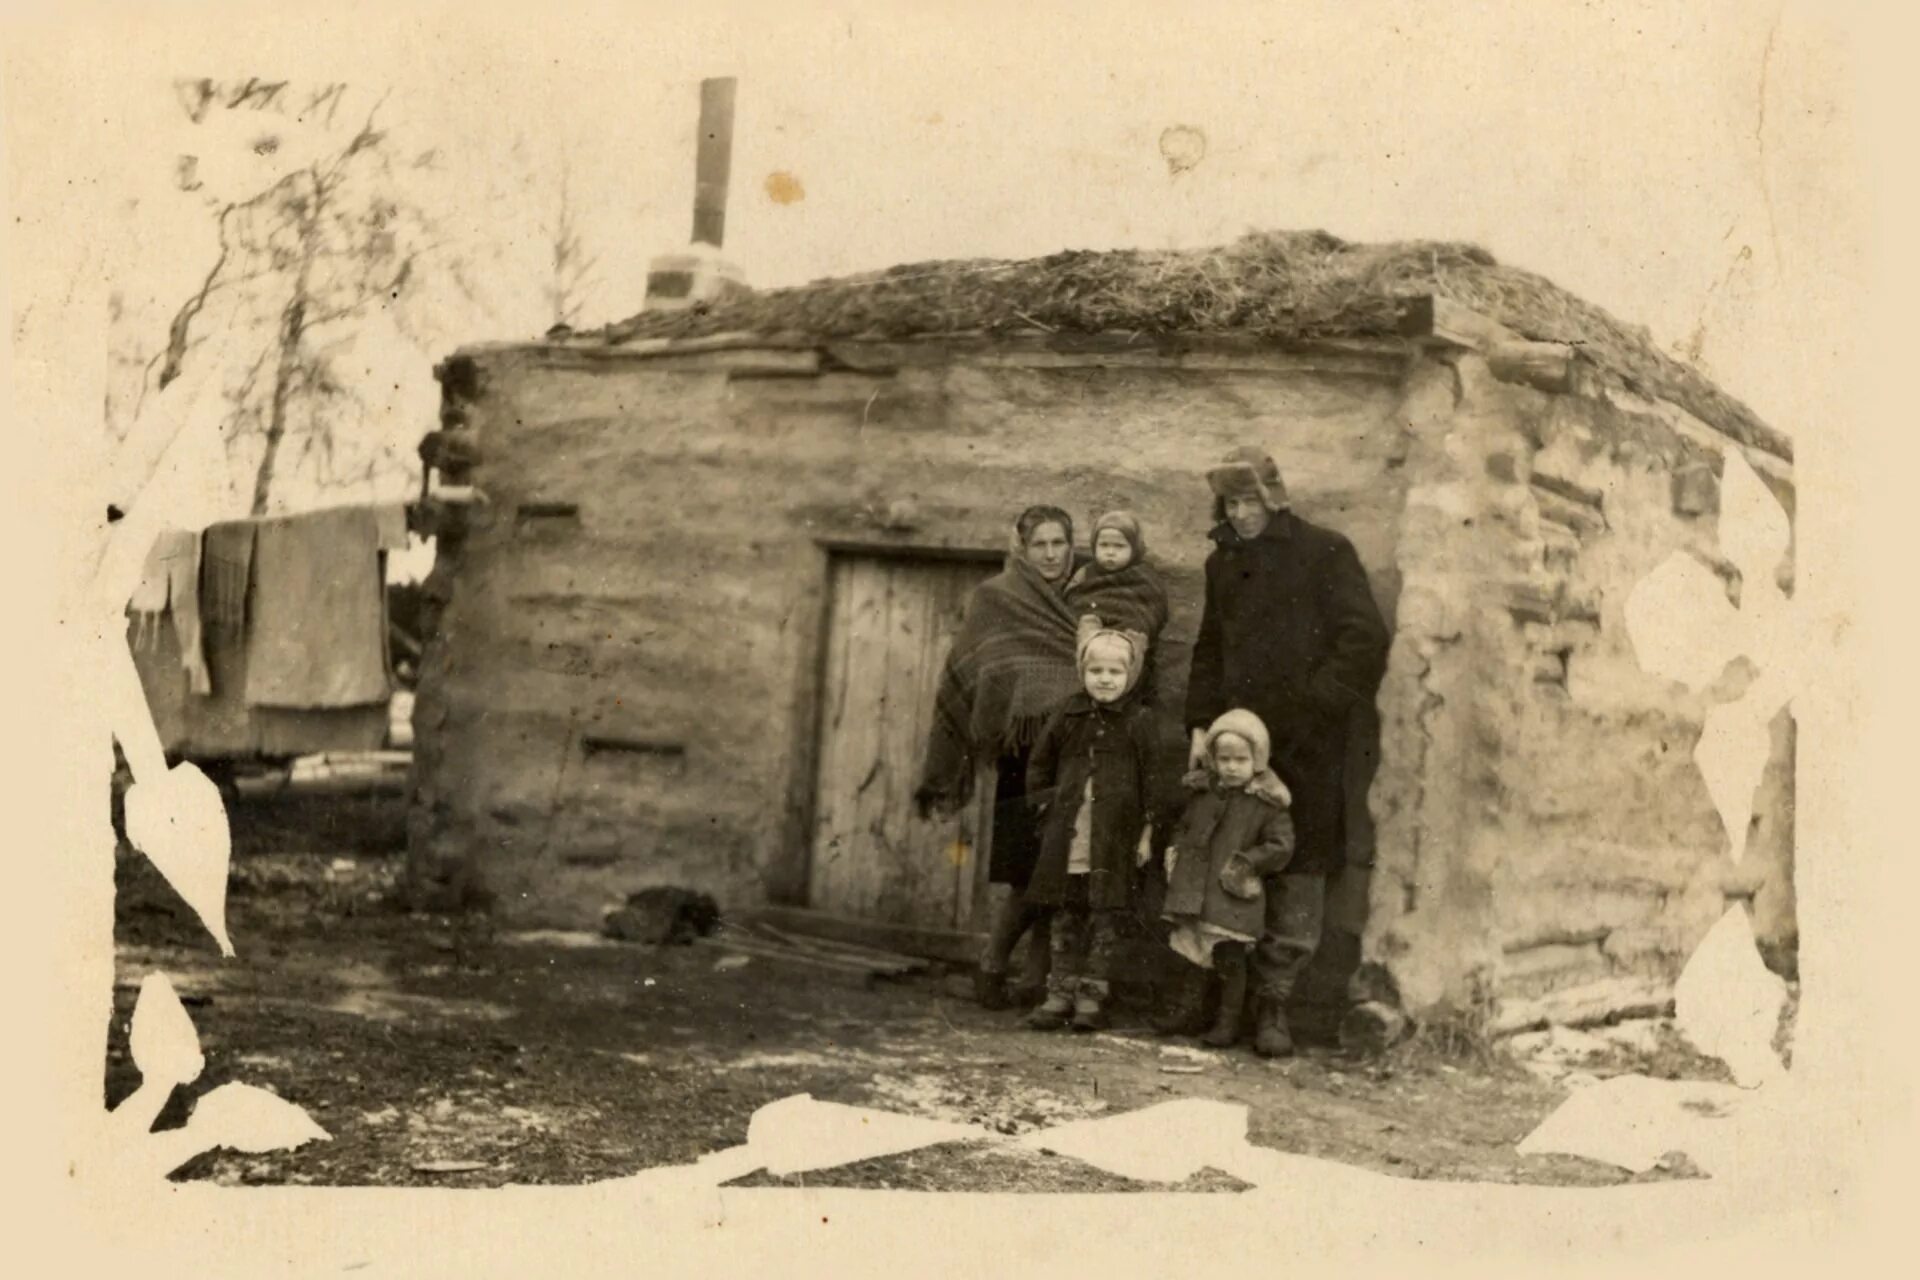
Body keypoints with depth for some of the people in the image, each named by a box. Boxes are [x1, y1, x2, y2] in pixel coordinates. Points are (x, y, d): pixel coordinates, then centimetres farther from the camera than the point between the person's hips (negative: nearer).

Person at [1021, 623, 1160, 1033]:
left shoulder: (1139, 722, -2)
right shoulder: (1068, 717, 7)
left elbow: (1153, 780, -3)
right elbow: (1039, 765, 18)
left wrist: (1148, 830, -7)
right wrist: (1046, 804, 8)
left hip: (1114, 843, -3)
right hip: (1067, 841, 3)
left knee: (1105, 918, 2)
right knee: (1066, 917, 8)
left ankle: (1092, 995, 8)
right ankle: (1061, 992, 14)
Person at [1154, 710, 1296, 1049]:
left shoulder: (1267, 803, -6)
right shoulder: (1204, 793, 9)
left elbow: (1281, 846, -7)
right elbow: (1184, 827, 22)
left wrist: (1248, 862, -15)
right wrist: (1175, 851, 6)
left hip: (1234, 898, -5)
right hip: (1195, 892, 5)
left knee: (1229, 959, -1)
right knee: (1193, 953, 13)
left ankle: (1229, 1020, 10)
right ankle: (1188, 1011, 24)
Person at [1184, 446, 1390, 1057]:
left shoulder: (1324, 553, -1)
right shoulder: (1223, 564, 17)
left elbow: (1365, 640, -6)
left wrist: (1314, 704, -11)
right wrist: (1201, 723, 10)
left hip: (1306, 746, -4)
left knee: (1298, 876, -5)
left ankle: (1273, 1002, 1)